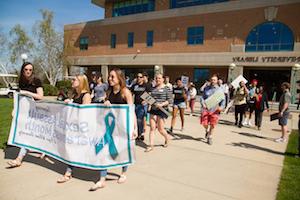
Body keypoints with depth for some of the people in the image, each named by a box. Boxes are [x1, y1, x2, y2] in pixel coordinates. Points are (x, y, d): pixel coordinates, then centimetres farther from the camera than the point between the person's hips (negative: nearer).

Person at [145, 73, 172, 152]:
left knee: (160, 129, 3)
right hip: (153, 110, 5)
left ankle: (167, 138, 33)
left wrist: (162, 104, -21)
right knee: (152, 128, 0)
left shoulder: (166, 88, -4)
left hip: (162, 110, -4)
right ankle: (151, 145, 6)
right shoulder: (153, 88, 11)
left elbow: (170, 100, -8)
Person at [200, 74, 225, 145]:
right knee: (204, 123, 1)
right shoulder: (206, 88, 6)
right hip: (206, 108, 1)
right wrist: (203, 103, -16)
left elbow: (223, 100, 3)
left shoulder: (219, 90, 2)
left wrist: (221, 107, -16)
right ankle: (207, 130, 36)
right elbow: (202, 97, 4)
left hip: (214, 110, -1)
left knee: (212, 124, 3)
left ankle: (209, 137, 24)